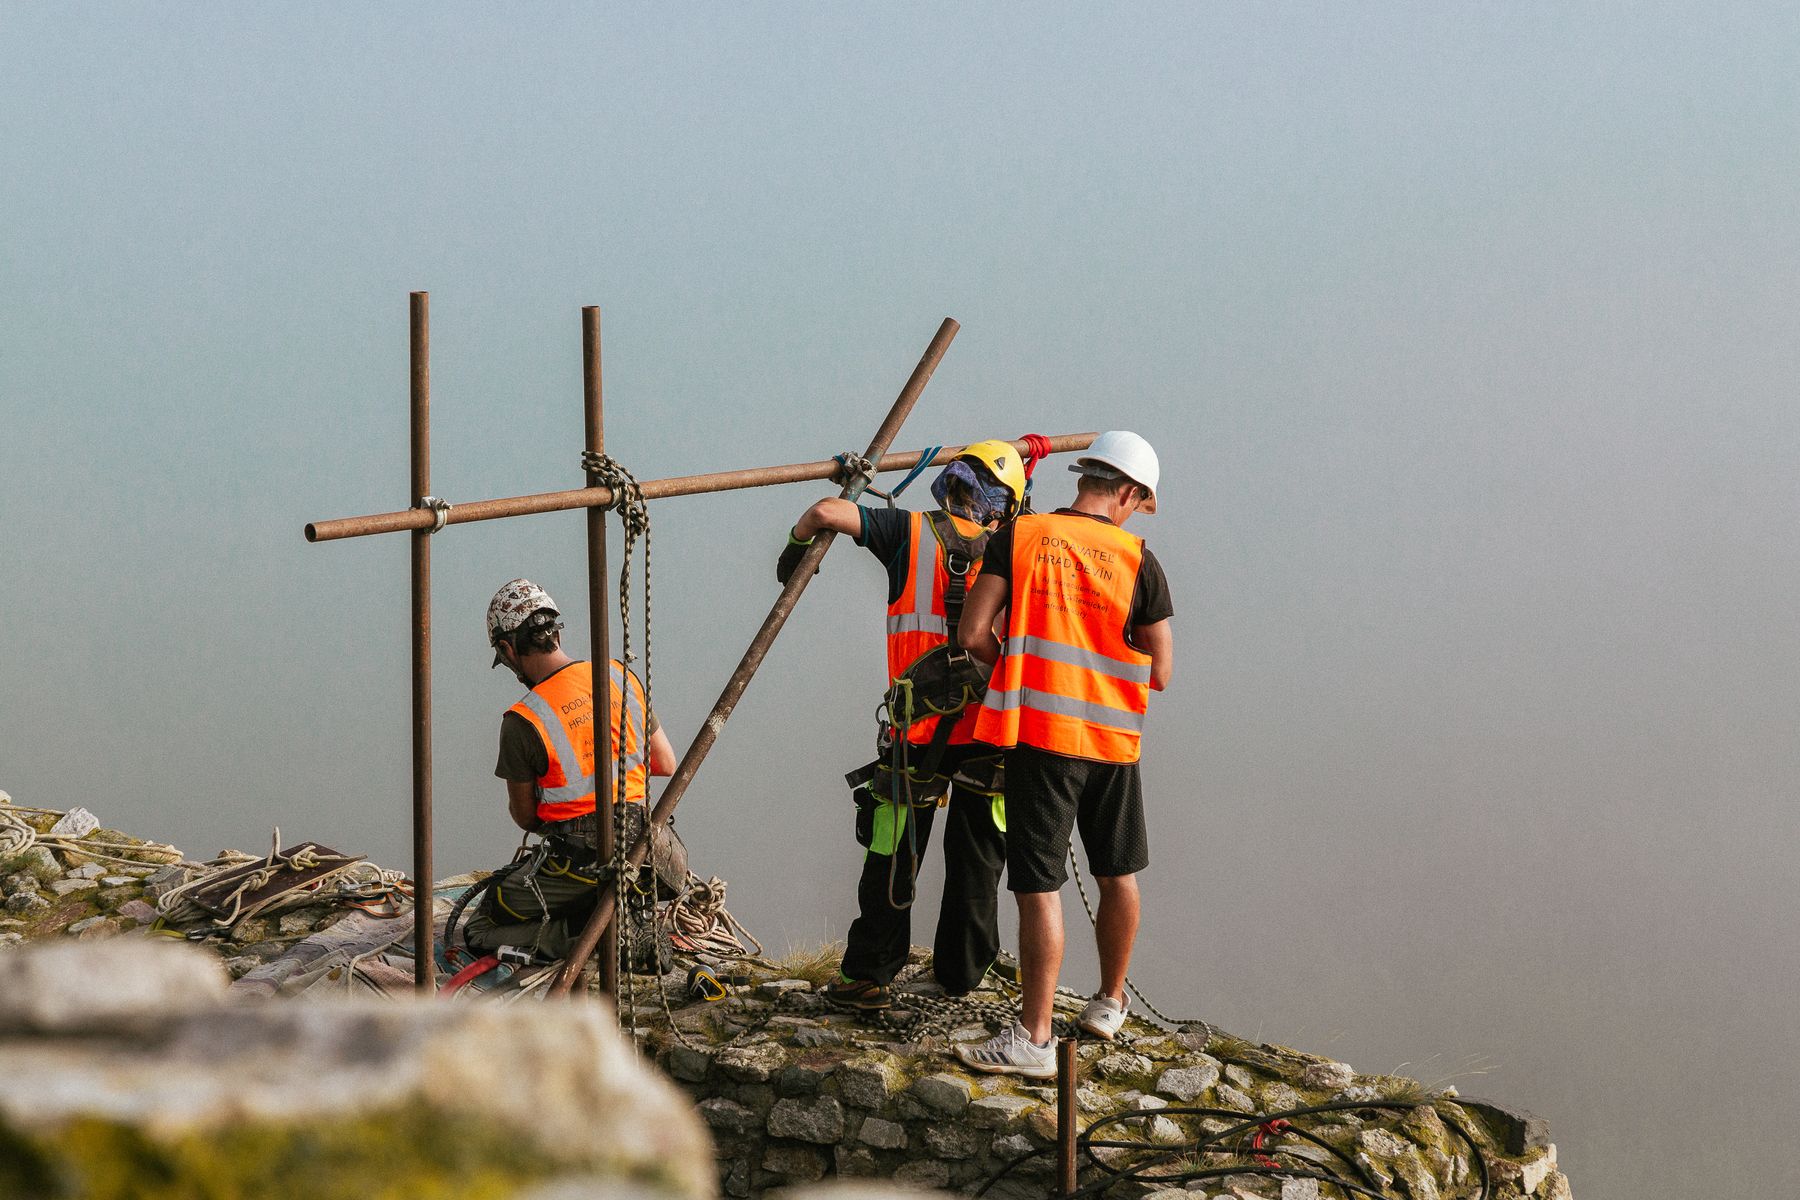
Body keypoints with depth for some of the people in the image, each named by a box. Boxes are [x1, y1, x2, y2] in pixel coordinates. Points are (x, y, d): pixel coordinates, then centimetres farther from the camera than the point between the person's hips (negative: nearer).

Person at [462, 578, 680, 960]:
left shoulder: (522, 722, -15)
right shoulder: (622, 677, 1)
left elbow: (524, 817, -1)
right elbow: (666, 765, 12)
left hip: (578, 863, -7)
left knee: (480, 932, 8)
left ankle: (586, 934, -11)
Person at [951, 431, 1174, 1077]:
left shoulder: (1019, 537, -2)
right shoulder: (1137, 560, -1)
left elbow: (974, 634, -7)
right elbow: (1158, 673, 1)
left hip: (1038, 733, -2)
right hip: (1113, 738, 2)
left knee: (1039, 886, -4)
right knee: (1118, 875, 22)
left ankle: (1033, 1041, -7)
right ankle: (1109, 1003, 36)